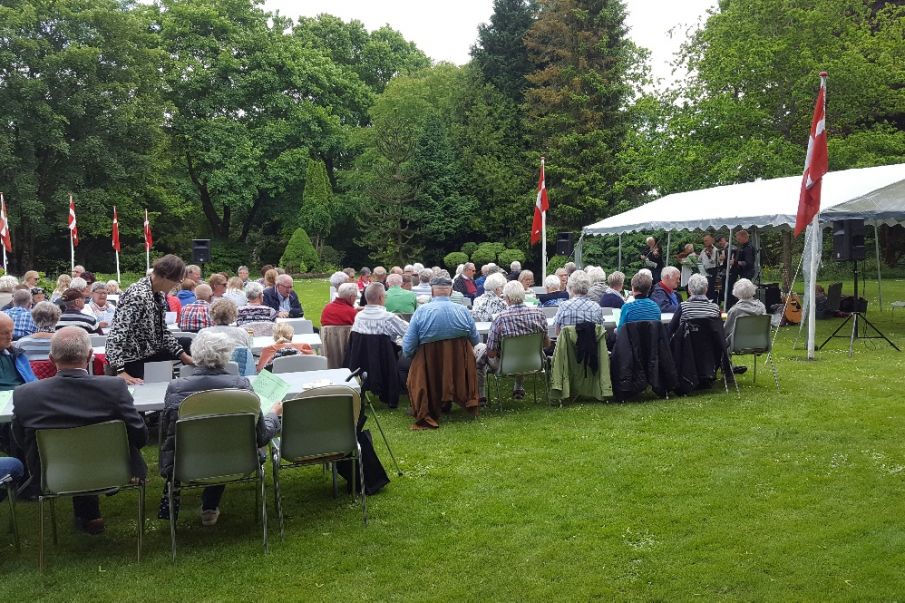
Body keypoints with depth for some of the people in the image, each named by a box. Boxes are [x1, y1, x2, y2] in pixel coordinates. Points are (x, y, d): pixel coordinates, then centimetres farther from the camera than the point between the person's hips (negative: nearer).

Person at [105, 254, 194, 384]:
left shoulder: (160, 294, 2)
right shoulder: (137, 295, -25)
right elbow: (116, 334, -31)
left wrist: (184, 356, 5)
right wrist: (119, 371, -38)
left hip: (150, 353, 9)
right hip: (131, 359, -9)